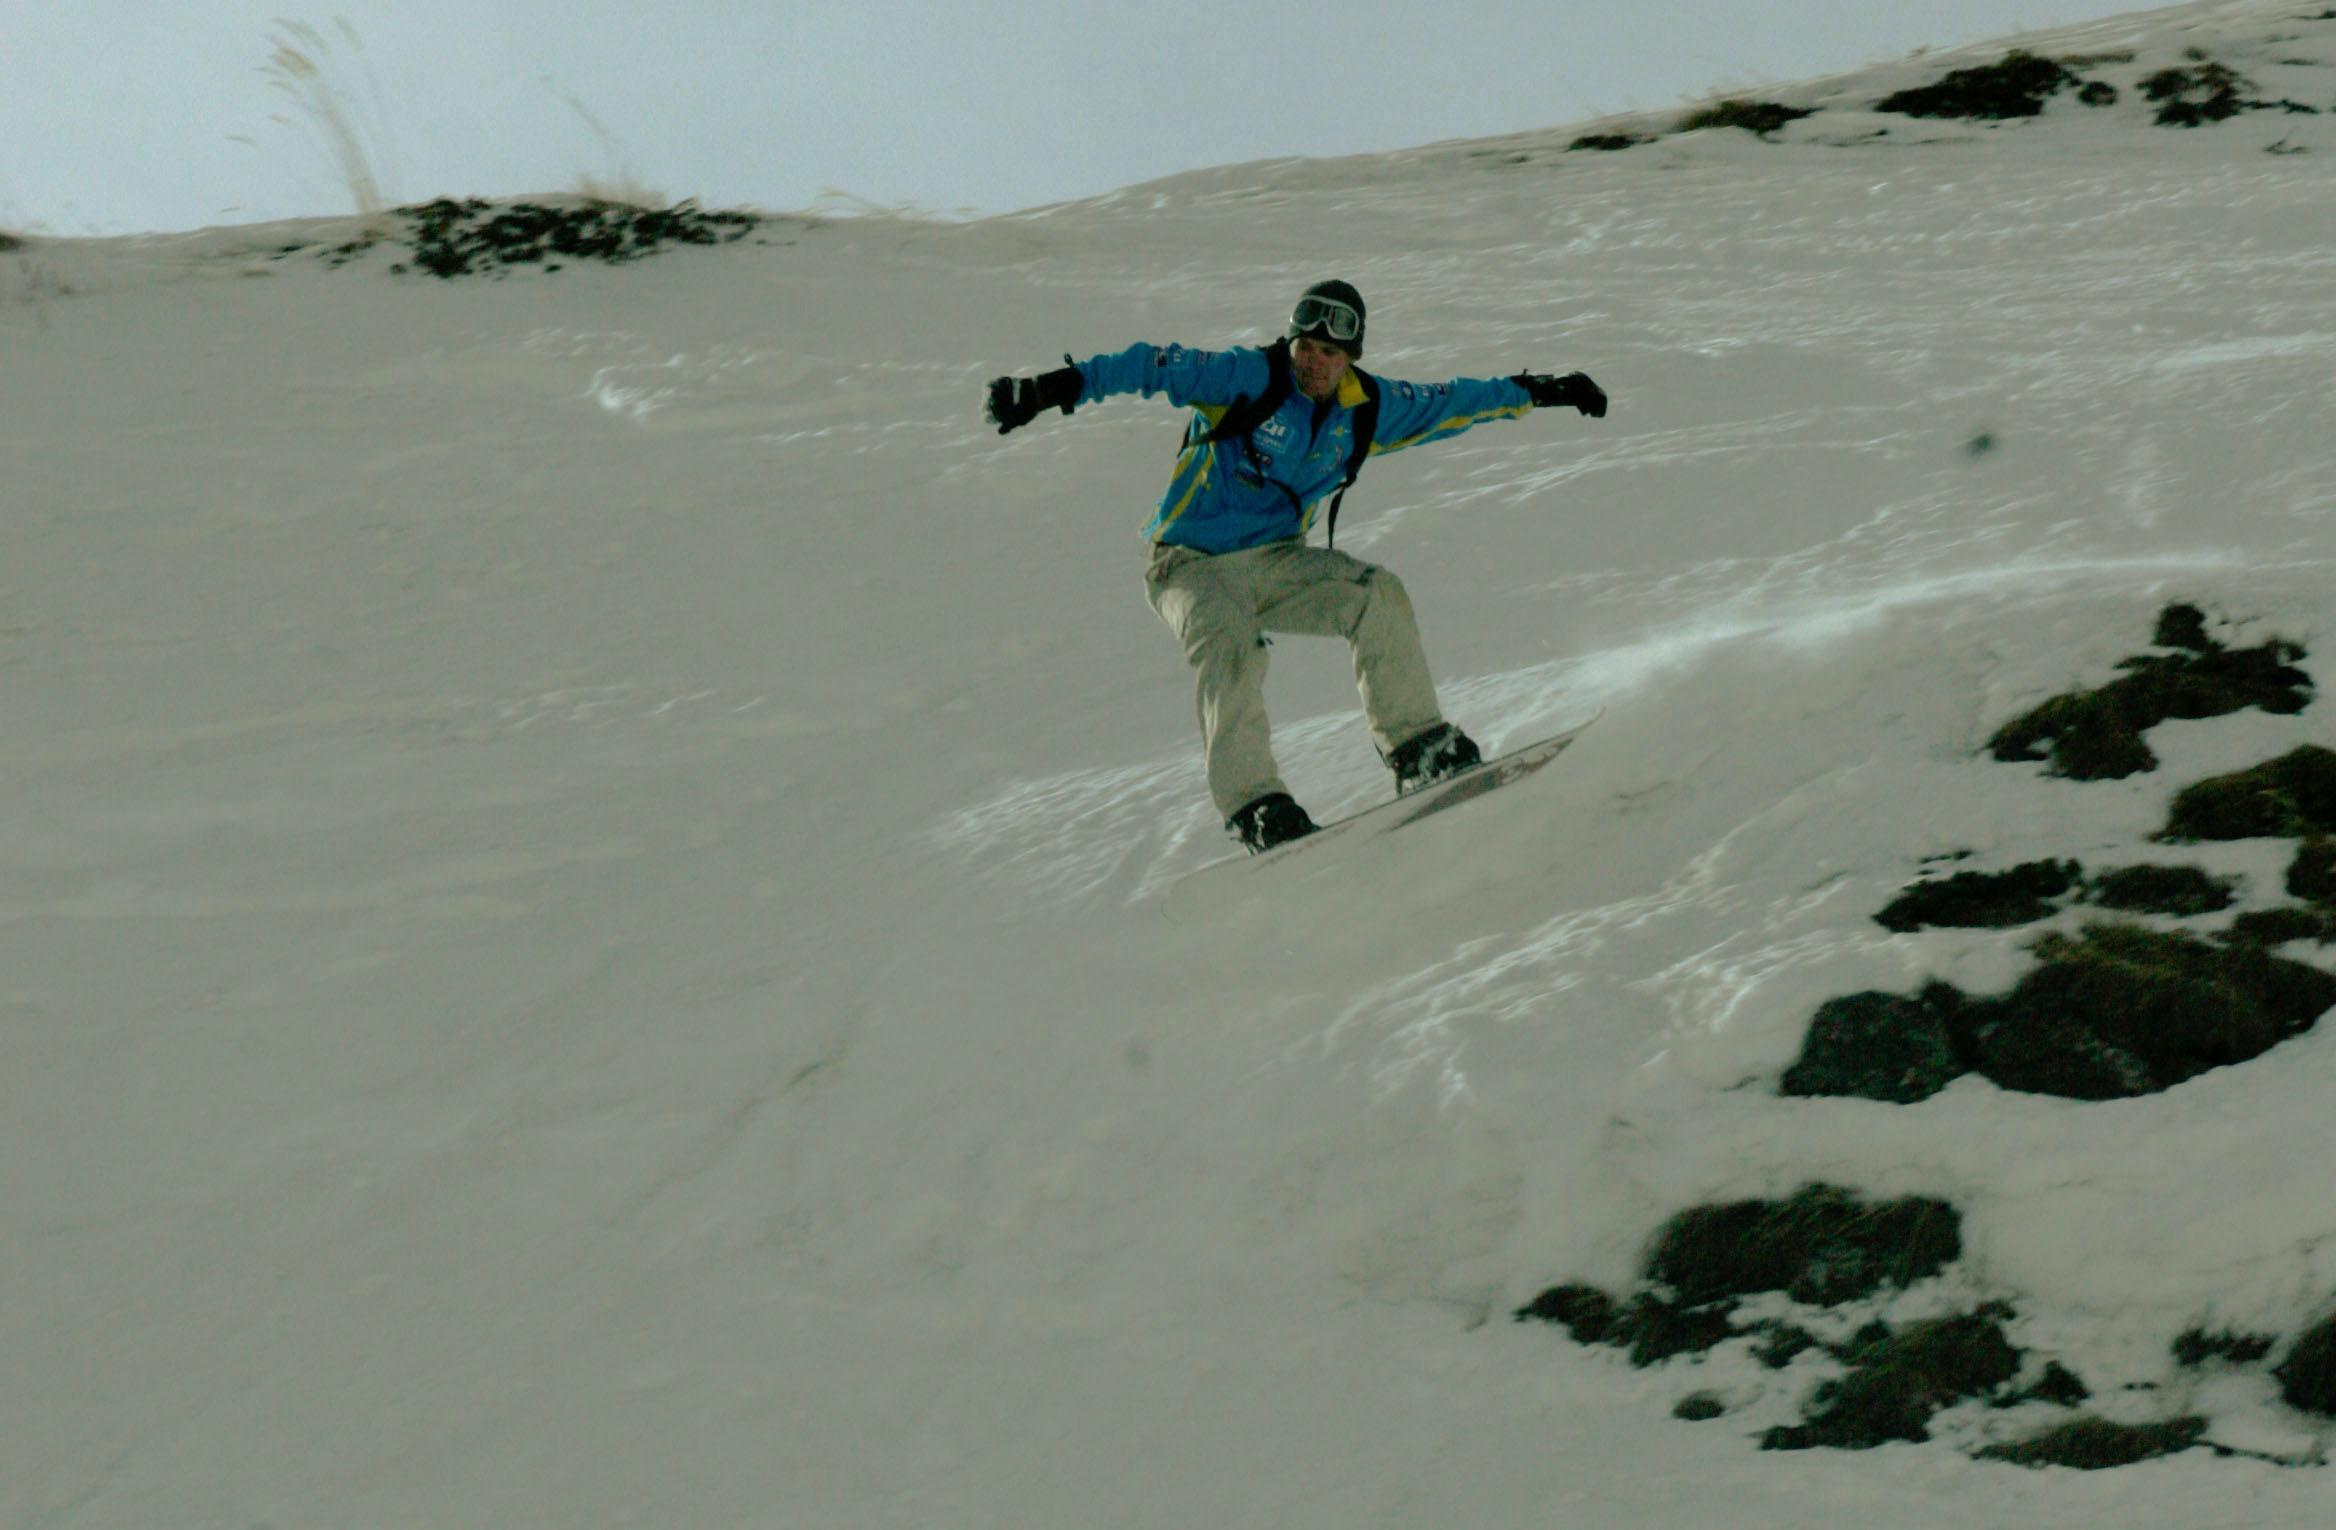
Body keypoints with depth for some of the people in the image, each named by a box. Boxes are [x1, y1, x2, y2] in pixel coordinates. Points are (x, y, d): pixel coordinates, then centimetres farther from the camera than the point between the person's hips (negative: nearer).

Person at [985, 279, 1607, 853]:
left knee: (1377, 594, -16)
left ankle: (1418, 746, -11)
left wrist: (1538, 392, 23)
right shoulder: (1250, 377, -15)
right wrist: (1058, 387, -31)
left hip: (1274, 562, 5)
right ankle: (1253, 804, -35)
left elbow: (1448, 403, 17)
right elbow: (1158, 366, -20)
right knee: (1230, 646, -33)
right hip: (1192, 567, -5)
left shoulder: (1367, 410, 3)